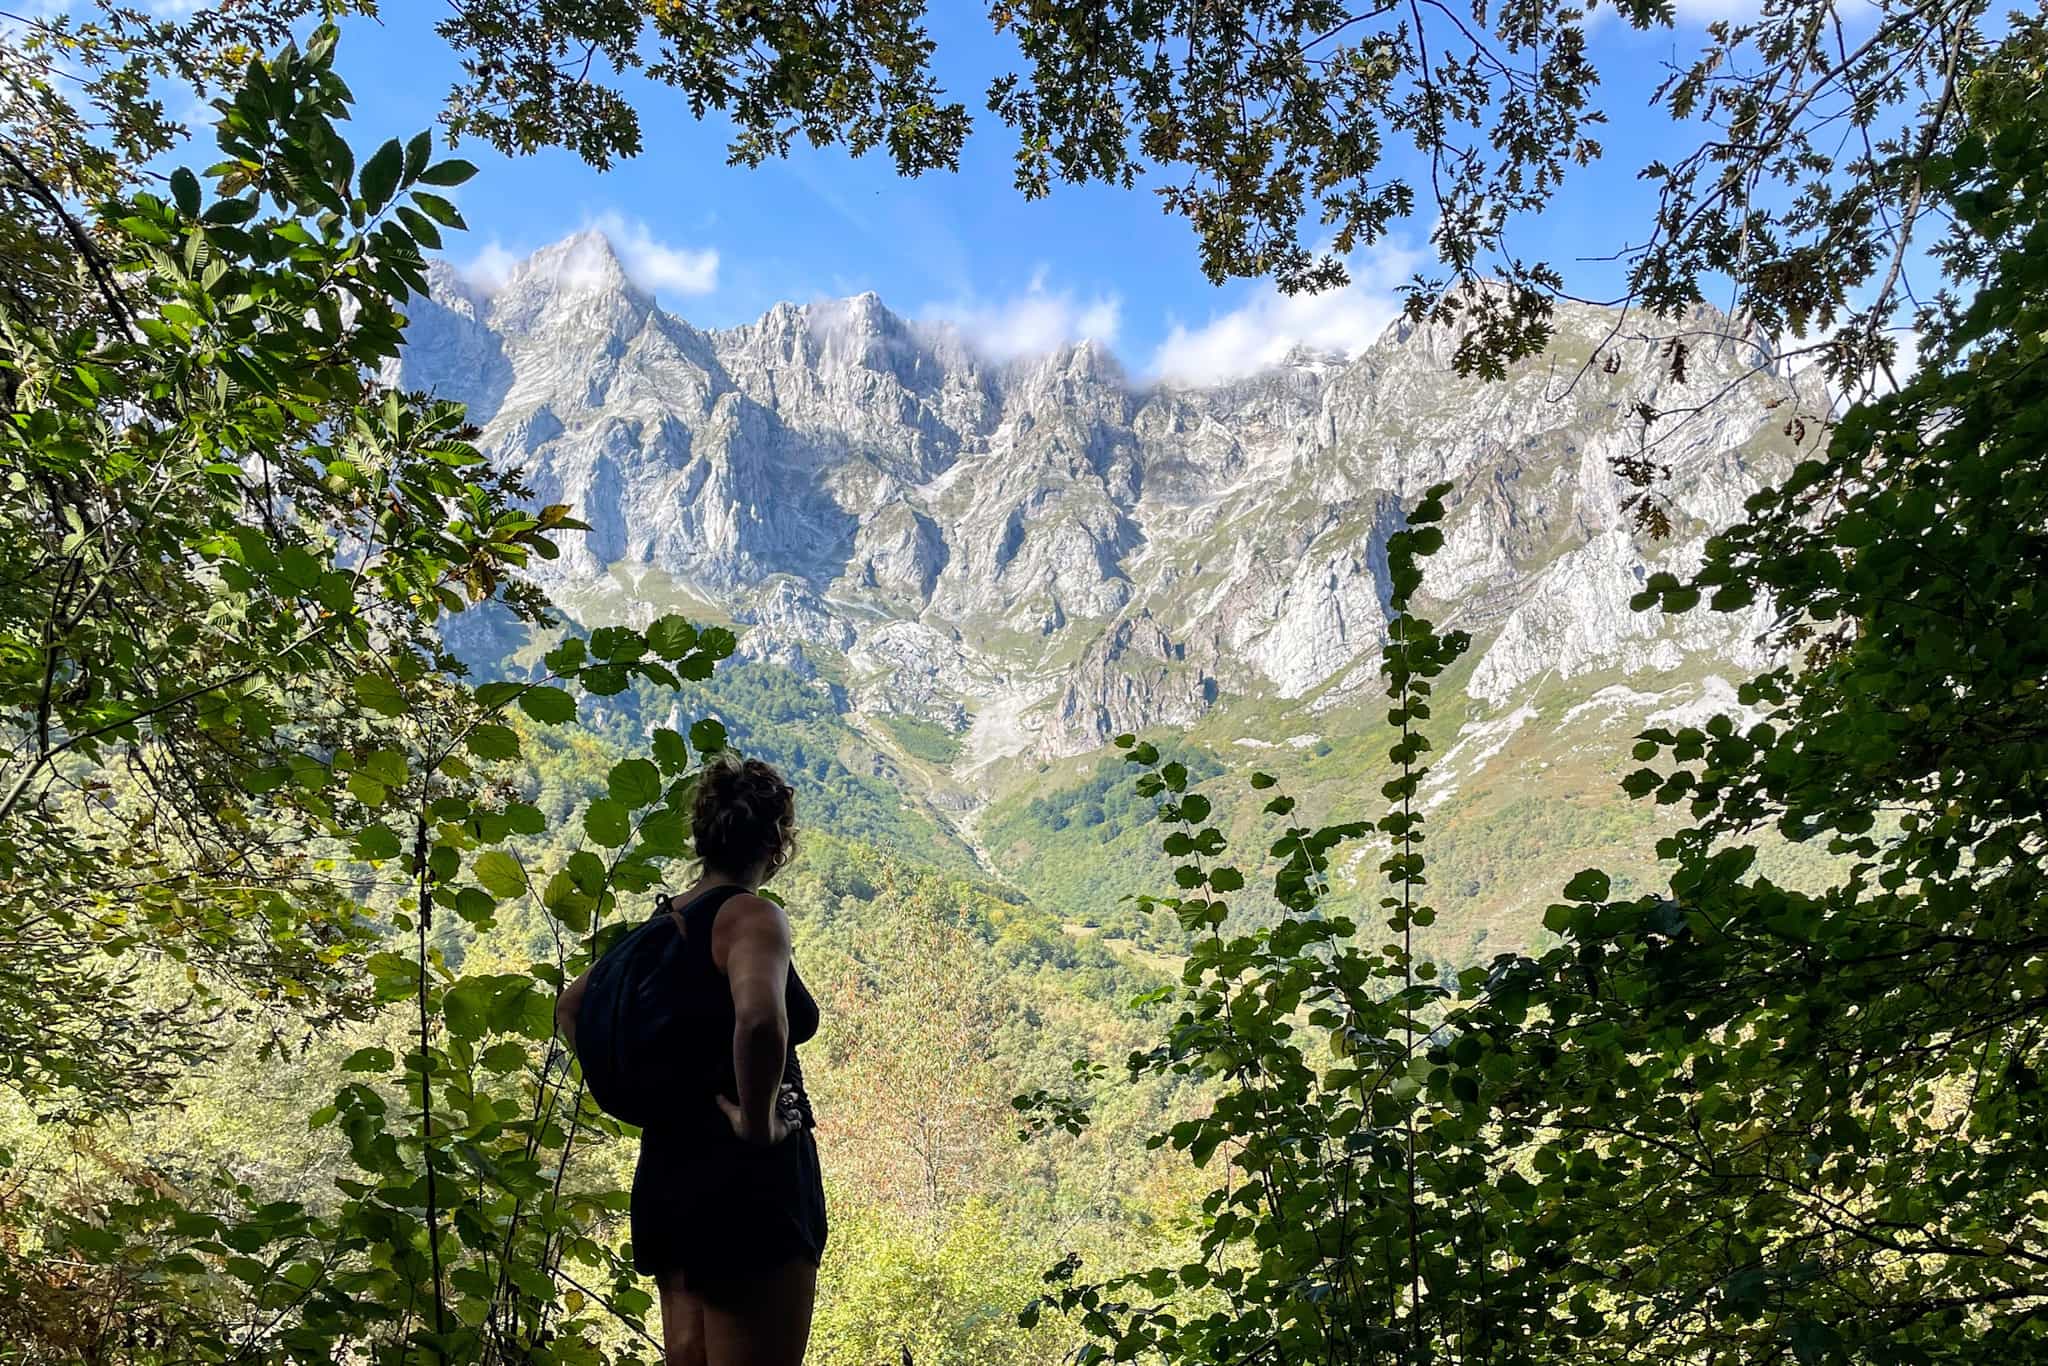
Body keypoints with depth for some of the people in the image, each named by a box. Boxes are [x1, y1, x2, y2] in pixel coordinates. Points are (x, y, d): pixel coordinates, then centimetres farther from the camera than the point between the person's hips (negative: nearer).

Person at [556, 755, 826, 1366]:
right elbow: (759, 1020, -34)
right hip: (747, 1177, -9)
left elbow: (570, 1009, 22)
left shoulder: (664, 922, 11)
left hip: (667, 1167, 9)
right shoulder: (751, 915, -13)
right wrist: (757, 1122, -19)